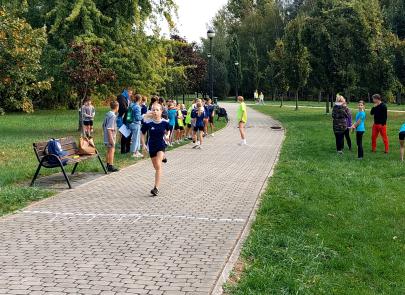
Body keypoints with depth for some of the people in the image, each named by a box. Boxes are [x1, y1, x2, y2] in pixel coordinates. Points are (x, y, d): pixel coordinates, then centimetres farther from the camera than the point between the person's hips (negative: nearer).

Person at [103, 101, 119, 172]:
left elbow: (104, 125, 17)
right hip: (110, 136, -9)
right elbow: (109, 128, -24)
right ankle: (110, 166, 1)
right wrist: (111, 139, -23)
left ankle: (108, 165, 27)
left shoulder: (108, 114, 9)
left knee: (109, 151, 18)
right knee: (112, 150, -3)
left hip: (106, 136, 9)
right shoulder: (113, 116, -19)